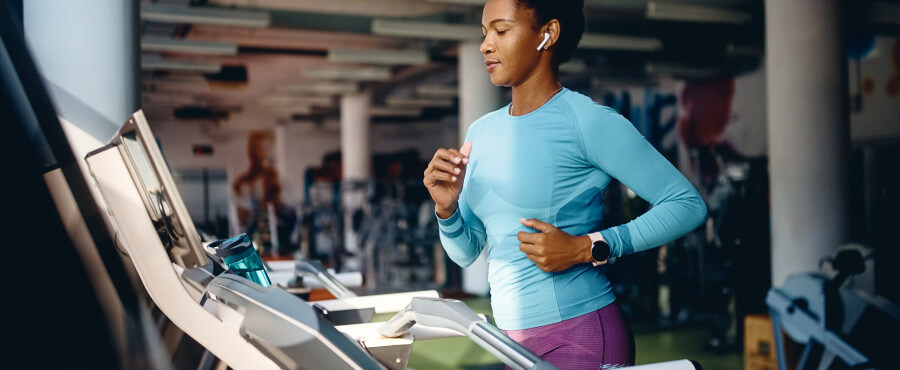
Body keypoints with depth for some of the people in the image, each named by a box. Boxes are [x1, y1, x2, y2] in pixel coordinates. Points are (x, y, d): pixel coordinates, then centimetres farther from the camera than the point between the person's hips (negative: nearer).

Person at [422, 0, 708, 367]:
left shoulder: (590, 121, -13)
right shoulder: (481, 131, 7)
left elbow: (688, 204, -14)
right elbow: (466, 253, 11)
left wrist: (587, 248, -20)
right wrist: (446, 208, -10)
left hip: (581, 338, -6)